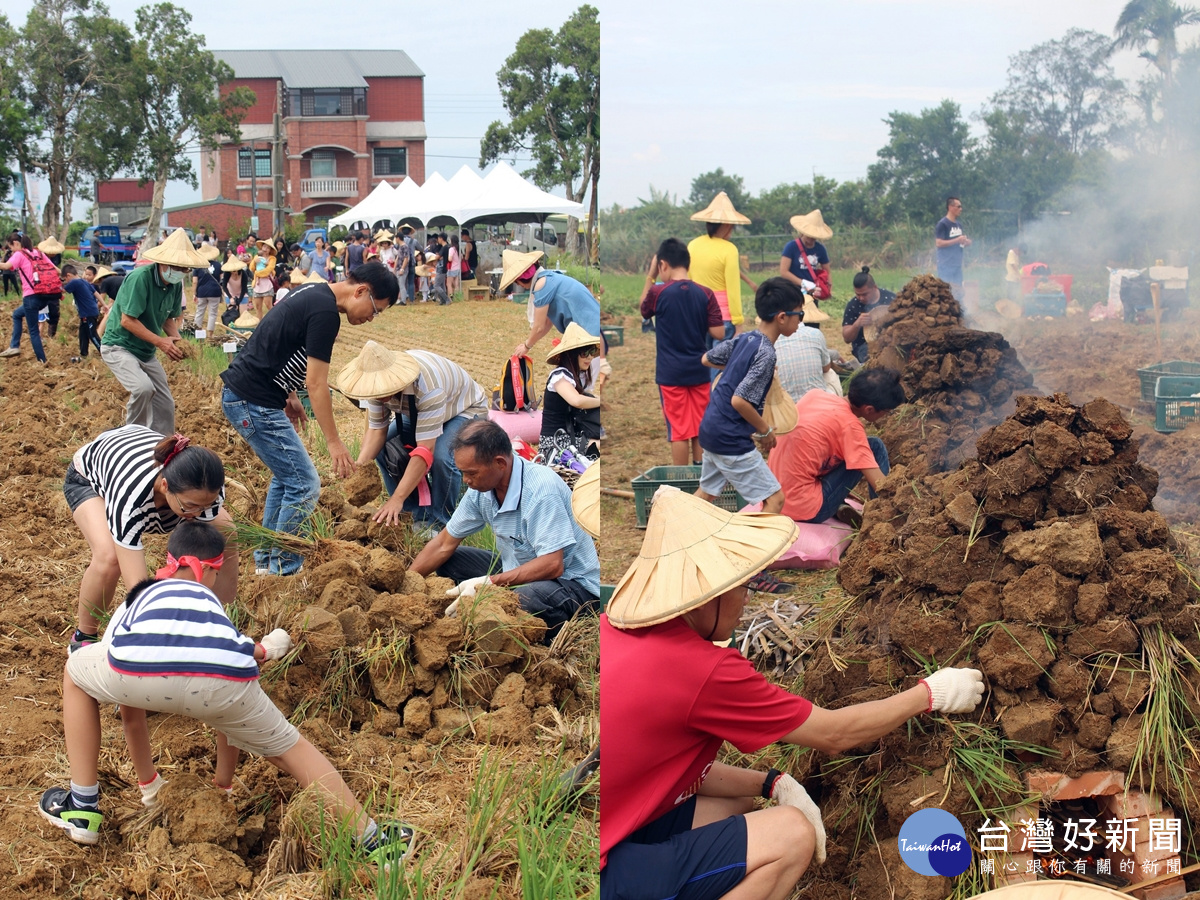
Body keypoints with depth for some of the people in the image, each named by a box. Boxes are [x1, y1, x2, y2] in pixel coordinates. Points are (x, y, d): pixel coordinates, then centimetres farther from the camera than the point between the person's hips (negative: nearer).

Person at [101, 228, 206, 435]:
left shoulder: (175, 284, -3)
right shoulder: (140, 278, -25)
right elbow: (127, 320, -26)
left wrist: (177, 340, -11)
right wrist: (160, 341, -29)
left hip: (146, 352, 8)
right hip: (119, 346, -8)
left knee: (165, 404, 6)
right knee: (143, 387, -31)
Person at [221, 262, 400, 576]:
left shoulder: (311, 292, 11)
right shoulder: (325, 312, -18)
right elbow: (316, 383, -18)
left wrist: (288, 395, 21)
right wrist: (334, 442, -14)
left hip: (239, 395, 10)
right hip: (254, 404, -10)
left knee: (286, 477, 20)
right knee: (304, 485, -6)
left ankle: (265, 561, 27)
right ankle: (282, 570, 2)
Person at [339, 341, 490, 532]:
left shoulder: (427, 387, -43)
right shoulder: (378, 381, -24)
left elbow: (425, 450, -43)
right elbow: (376, 430, -16)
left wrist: (397, 499, -47)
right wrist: (361, 465, -35)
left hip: (465, 409, -6)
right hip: (418, 411, 6)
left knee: (441, 456, -34)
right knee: (383, 448, -16)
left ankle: (439, 525, -11)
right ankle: (420, 517, -2)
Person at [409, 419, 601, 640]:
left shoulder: (541, 489, -27)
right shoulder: (481, 488, -3)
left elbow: (552, 566, -32)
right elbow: (444, 544, 8)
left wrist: (487, 583, -33)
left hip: (575, 584, -8)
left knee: (526, 598, -39)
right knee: (448, 561, 2)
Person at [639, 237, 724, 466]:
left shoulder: (658, 292, -10)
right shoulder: (705, 294, -5)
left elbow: (643, 311, 11)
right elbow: (719, 333, -6)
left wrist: (649, 277, 13)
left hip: (670, 373, -3)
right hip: (699, 371, 3)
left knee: (679, 430, 3)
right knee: (700, 428, 13)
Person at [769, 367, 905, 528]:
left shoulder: (813, 395, 3)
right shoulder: (849, 426, -16)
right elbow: (880, 485, -19)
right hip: (805, 511, -8)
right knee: (876, 447, -1)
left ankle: (838, 506, 12)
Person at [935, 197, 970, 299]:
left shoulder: (958, 225, 15)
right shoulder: (942, 224, -9)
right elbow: (939, 243, -18)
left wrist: (966, 242, 3)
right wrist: (957, 240, -21)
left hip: (957, 265, 8)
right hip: (946, 266, -8)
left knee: (958, 296, 10)